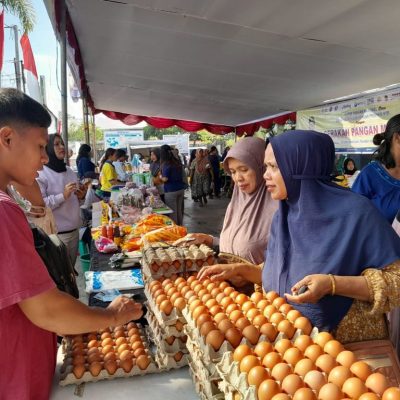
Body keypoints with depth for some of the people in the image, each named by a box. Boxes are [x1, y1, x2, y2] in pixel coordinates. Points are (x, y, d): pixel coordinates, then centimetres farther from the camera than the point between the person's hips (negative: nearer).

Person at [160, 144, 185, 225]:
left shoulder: (166, 164, -15)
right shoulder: (178, 162, 7)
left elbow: (165, 179, -17)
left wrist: (160, 177, 3)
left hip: (171, 191, -7)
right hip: (181, 189, 7)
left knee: (172, 213, 3)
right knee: (179, 211, 16)